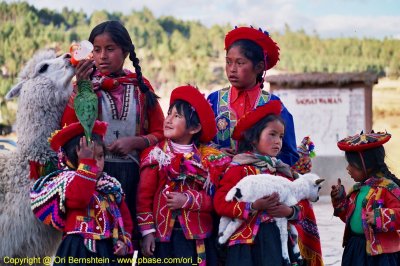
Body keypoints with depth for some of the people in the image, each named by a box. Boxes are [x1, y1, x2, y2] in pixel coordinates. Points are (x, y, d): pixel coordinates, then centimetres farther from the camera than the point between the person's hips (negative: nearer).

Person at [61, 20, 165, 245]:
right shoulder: (86, 83, 2)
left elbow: (160, 133, 10)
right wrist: (81, 89, -19)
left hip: (131, 174, 2)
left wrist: (134, 142, -8)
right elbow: (68, 131, -11)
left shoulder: (140, 86, 7)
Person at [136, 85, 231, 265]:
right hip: (163, 235, -1)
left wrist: (188, 200, -15)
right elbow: (144, 197, -2)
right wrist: (147, 231, -8)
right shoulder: (156, 155, 1)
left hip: (198, 237, 1)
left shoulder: (209, 159, 3)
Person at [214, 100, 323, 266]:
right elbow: (220, 203, -12)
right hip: (250, 242, -6)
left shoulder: (284, 171, 16)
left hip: (282, 240, 6)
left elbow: (302, 204, 15)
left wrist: (290, 211, -8)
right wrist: (254, 206, -21)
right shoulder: (239, 169, -4)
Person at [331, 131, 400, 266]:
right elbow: (349, 216, 21)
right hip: (356, 249, 9)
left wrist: (379, 217, -32)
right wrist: (340, 198, 9)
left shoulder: (388, 188, -15)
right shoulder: (358, 188, 11)